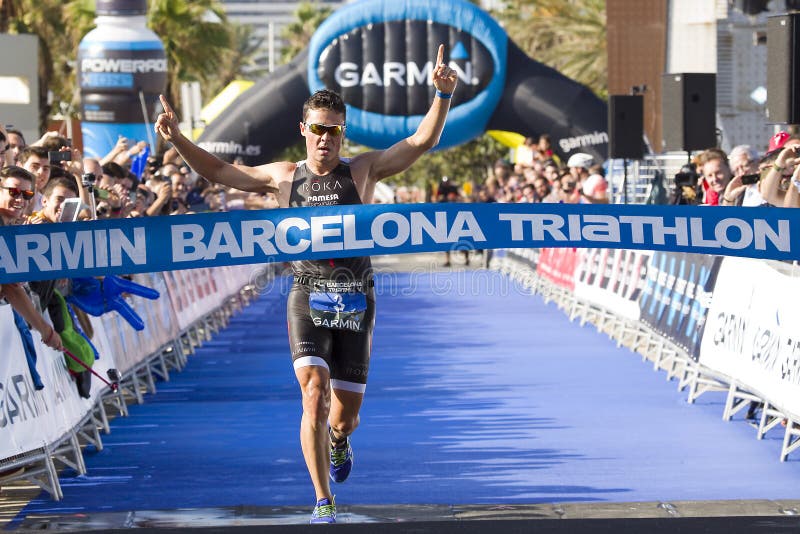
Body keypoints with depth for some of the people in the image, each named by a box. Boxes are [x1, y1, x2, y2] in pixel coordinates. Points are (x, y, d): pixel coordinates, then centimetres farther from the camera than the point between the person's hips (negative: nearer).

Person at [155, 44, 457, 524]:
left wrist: (442, 95, -20)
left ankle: (339, 440, 48)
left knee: (346, 411, 7)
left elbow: (422, 141, -6)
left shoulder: (363, 170, 2)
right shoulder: (285, 177, 6)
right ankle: (324, 503, -13)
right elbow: (218, 171, 13)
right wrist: (178, 139, 0)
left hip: (356, 301, 0)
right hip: (307, 299, 0)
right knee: (314, 394, -19)